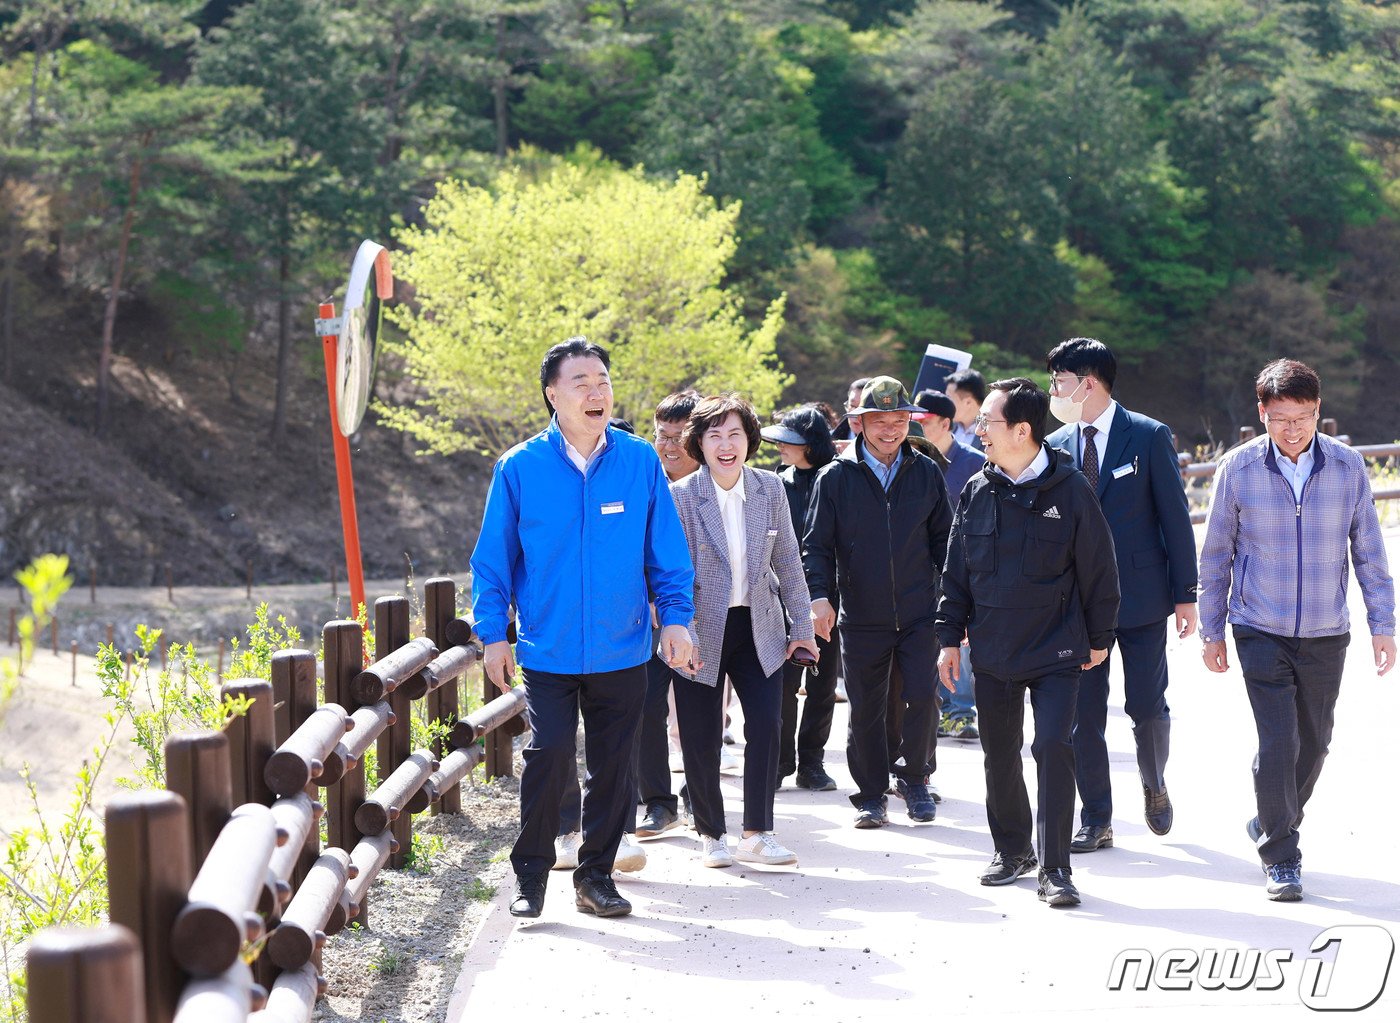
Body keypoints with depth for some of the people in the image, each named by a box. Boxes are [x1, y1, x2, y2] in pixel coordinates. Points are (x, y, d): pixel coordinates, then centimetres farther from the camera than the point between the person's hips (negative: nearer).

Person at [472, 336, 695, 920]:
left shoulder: (641, 462, 1)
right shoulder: (520, 468, -2)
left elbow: (667, 551, 7)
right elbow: (493, 559, 4)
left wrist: (675, 617, -1)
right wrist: (493, 634, 0)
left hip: (623, 649, 2)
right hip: (548, 649, -2)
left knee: (613, 767, 8)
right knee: (549, 757, -13)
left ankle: (596, 876, 24)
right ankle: (530, 875, 6)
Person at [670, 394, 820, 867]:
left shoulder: (770, 489, 1)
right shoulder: (680, 496, -10)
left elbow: (787, 561, 7)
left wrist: (802, 624, 8)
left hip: (757, 628, 3)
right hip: (701, 633, -3)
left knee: (766, 724, -7)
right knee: (702, 737, 3)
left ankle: (757, 833, 3)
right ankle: (710, 835, 20)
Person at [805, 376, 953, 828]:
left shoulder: (926, 473, 6)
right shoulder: (836, 477, 0)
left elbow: (943, 538, 12)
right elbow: (817, 544, 1)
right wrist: (820, 595, -13)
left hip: (919, 614, 1)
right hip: (861, 617, 0)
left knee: (923, 698, -9)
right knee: (866, 710, 6)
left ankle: (912, 777, 14)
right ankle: (870, 796, 20)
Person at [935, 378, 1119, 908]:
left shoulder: (1070, 489, -8)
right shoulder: (976, 492, 3)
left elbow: (1098, 569, -1)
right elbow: (956, 571, 10)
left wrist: (1098, 638, 3)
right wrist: (950, 638, 8)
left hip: (1055, 651, -4)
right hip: (992, 651, 4)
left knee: (1054, 747, -12)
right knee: (1000, 755, 12)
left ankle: (1054, 868, -4)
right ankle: (1011, 848, 31)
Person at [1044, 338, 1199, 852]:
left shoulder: (1150, 437, -4)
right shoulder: (1055, 446, 6)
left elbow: (1176, 518, -3)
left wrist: (1185, 593, -5)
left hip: (1141, 595, -3)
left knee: (1148, 706, 1)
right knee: (1083, 714, 2)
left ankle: (1154, 787, 30)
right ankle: (1096, 820, 13)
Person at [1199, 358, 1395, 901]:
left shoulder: (1347, 466, -3)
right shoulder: (1237, 469, -7)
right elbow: (1216, 554, 3)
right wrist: (1211, 630, 5)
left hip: (1326, 633, 2)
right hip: (1261, 631, -2)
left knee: (1314, 741, 13)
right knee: (1277, 740, -11)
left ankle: (1272, 822, 38)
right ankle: (1280, 857, 2)